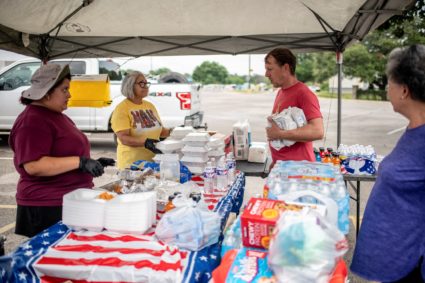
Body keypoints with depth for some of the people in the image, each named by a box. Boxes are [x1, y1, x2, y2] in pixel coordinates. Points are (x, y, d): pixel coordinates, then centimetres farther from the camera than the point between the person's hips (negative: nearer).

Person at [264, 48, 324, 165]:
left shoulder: (304, 94, -15)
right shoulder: (280, 92, 10)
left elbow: (317, 131, -24)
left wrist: (280, 134, -20)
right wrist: (276, 161, 10)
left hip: (298, 166, -7)